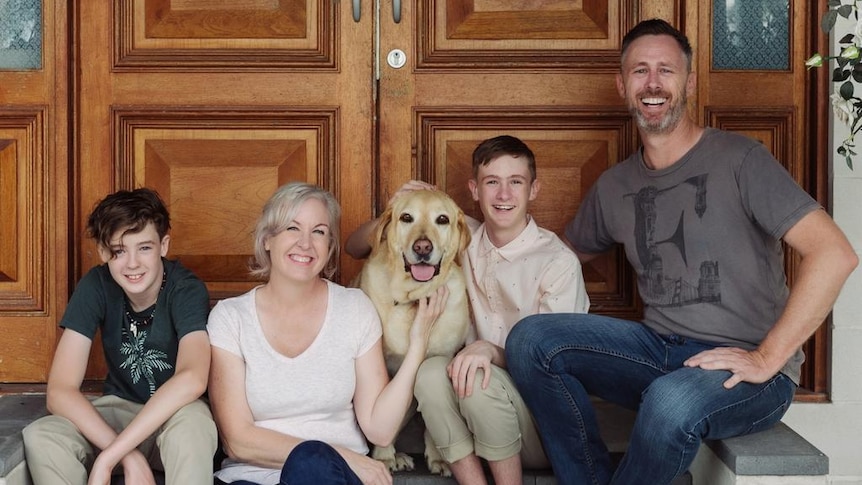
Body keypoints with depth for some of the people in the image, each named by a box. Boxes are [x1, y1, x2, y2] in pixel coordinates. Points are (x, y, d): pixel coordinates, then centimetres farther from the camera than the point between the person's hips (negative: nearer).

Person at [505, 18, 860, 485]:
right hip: (658, 349, 6)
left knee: (672, 401, -38)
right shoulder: (613, 187, 11)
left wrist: (767, 359, -19)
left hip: (743, 366, -5)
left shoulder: (737, 159, -7)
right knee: (529, 338, -13)